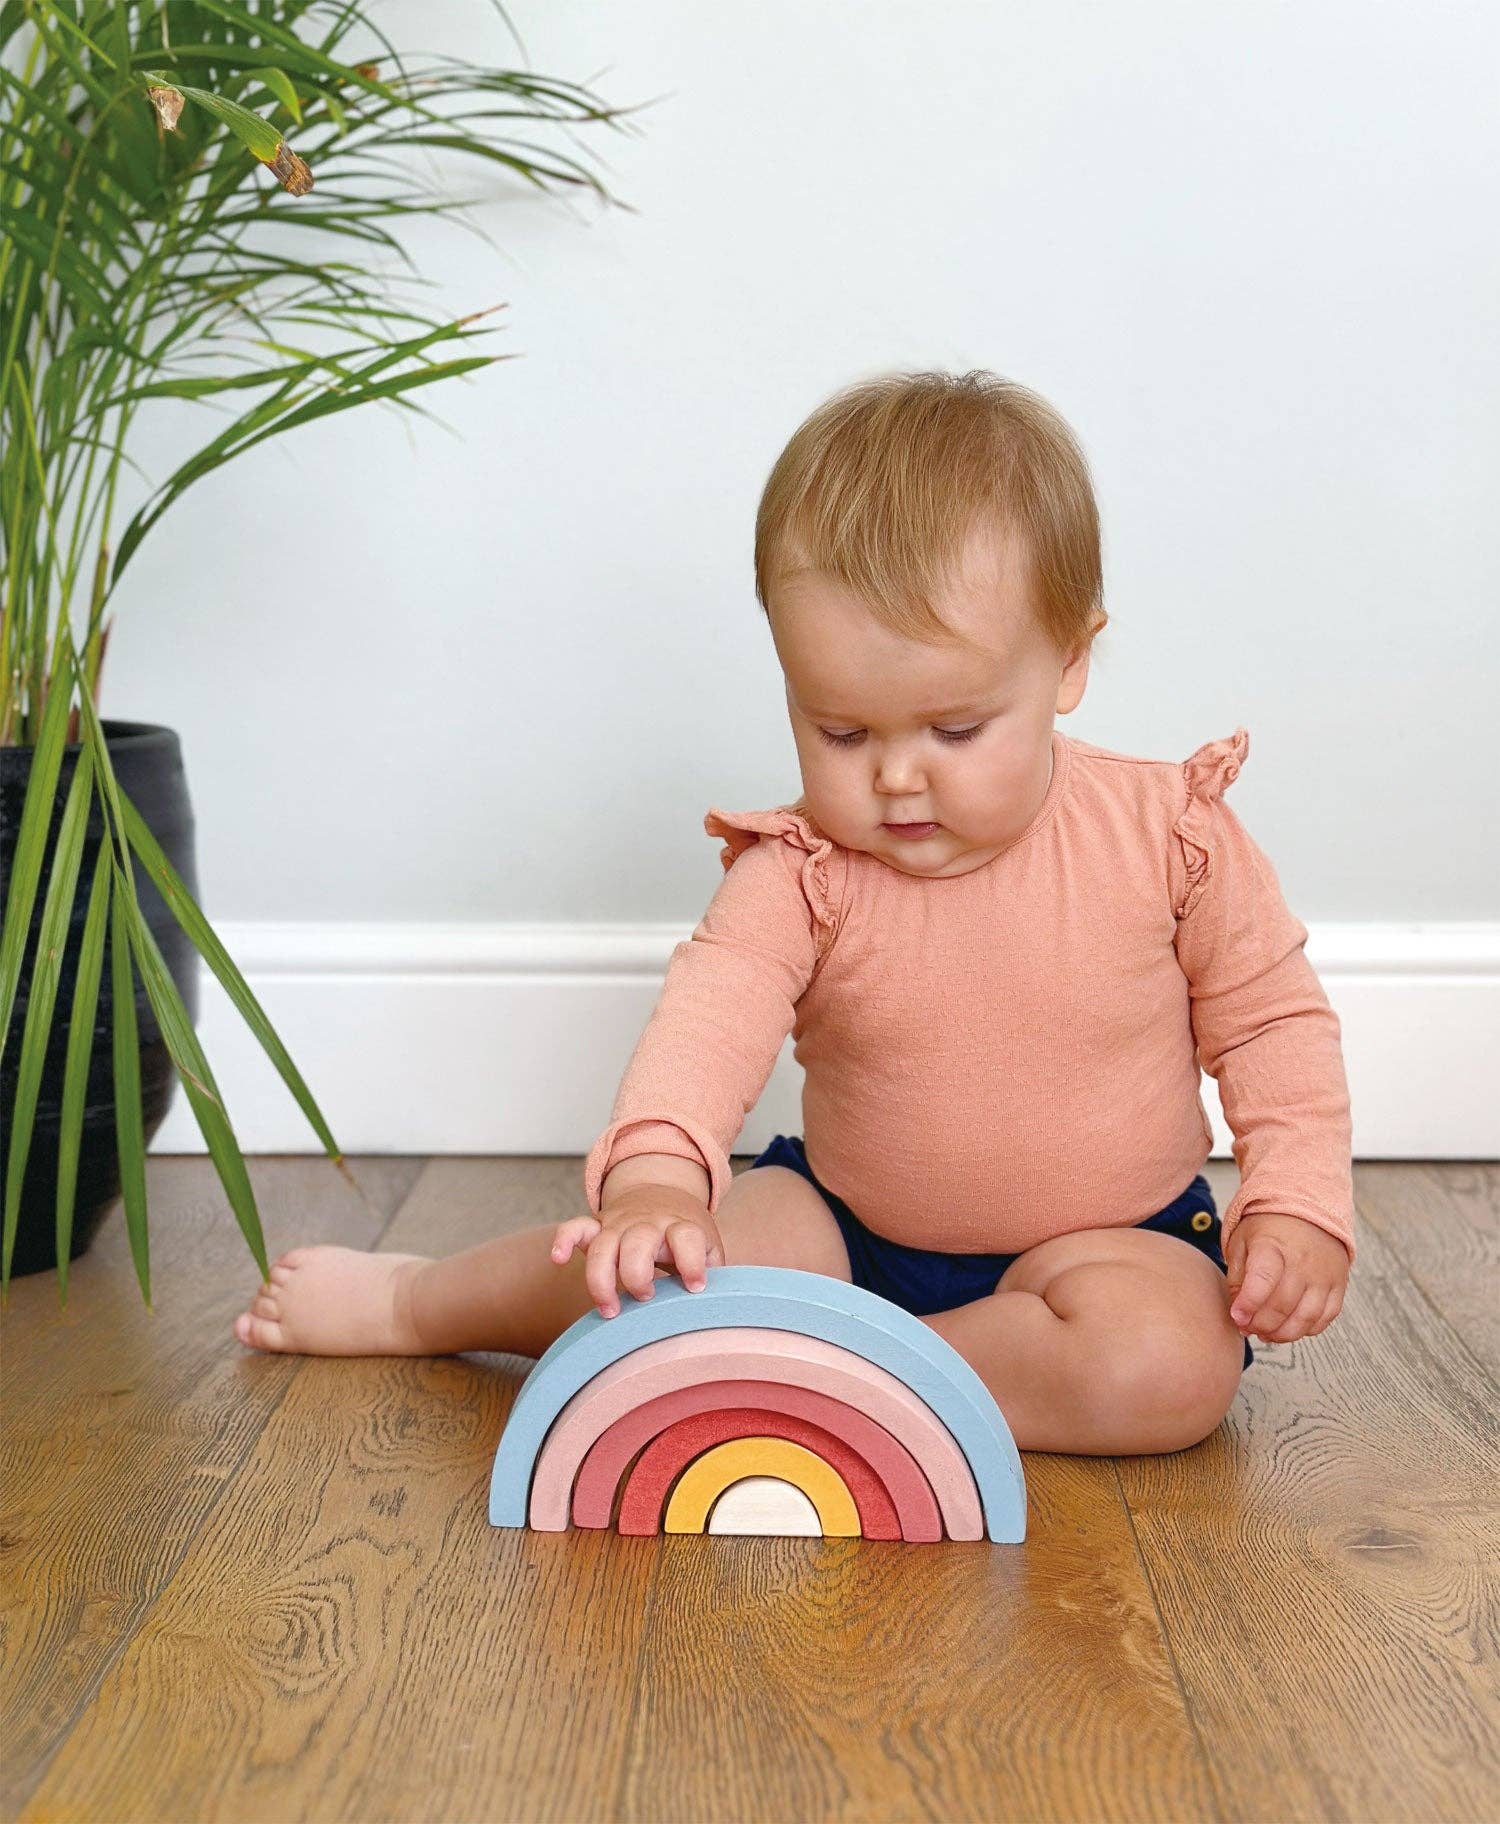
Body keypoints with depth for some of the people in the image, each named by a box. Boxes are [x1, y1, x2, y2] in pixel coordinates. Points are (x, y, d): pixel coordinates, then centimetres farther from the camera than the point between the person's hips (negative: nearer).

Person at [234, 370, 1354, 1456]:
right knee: (651, 1266, -15)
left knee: (1175, 1367, -30)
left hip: (1110, 1238, 0)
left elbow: (1274, 1021, -3)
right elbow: (716, 1005, -31)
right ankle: (419, 1302, 14)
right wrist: (656, 1172, -50)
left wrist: (1298, 1206, -16)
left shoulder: (1168, 833, -14)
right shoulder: (802, 871, -15)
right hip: (848, 1225, 1)